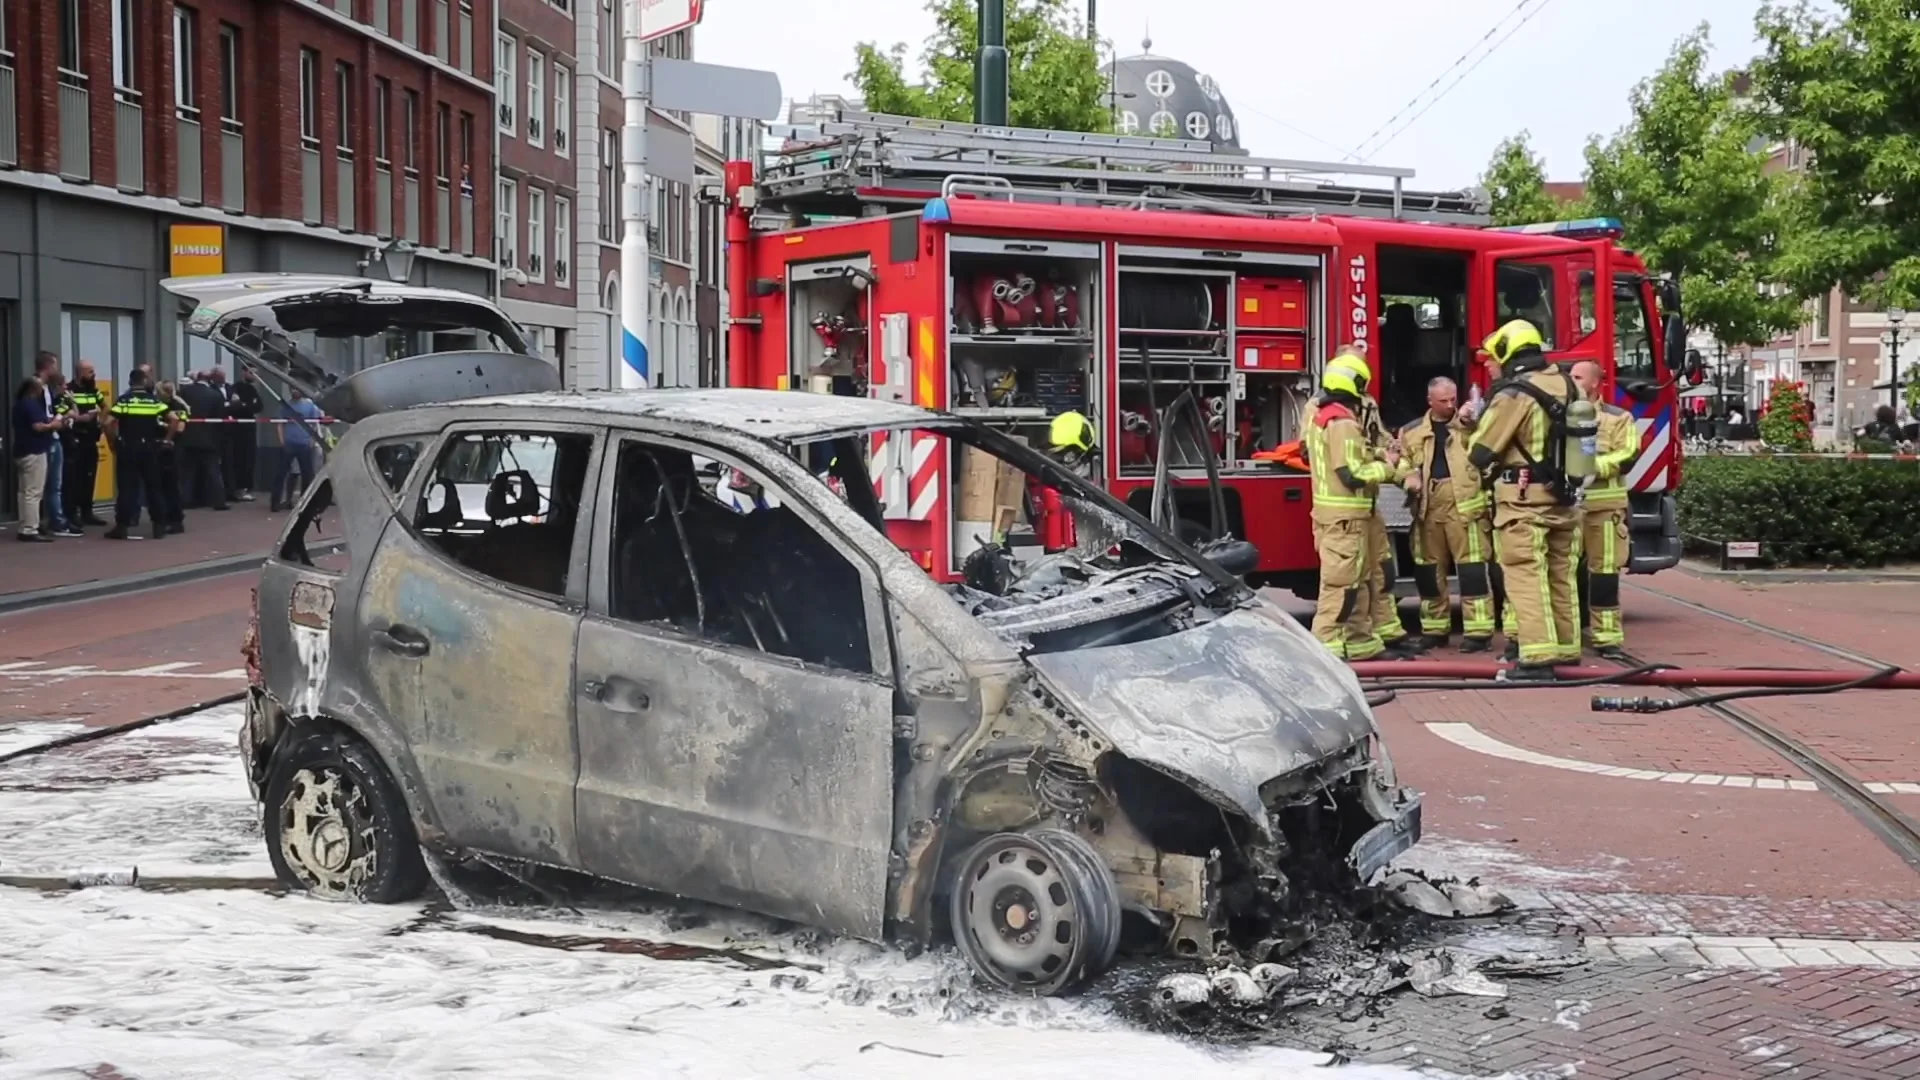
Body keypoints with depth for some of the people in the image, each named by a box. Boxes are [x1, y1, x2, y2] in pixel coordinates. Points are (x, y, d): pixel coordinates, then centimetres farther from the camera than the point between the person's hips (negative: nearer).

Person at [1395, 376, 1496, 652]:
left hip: (1465, 505, -3)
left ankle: (1478, 632, -4)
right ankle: (1434, 629, 22)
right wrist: (1408, 477, -5)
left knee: (1472, 568, -7)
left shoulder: (1472, 424, 8)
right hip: (1428, 508, 3)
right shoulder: (1412, 432, 13)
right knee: (1429, 570, 10)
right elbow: (1401, 464, 17)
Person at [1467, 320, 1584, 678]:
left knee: (1526, 575, -7)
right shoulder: (1565, 384, 5)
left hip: (1524, 500, -7)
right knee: (1561, 573, 16)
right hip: (1563, 497, 7)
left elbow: (1480, 454, -10)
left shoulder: (1513, 395, -16)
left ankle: (1538, 655, -13)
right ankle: (1566, 646, 26)